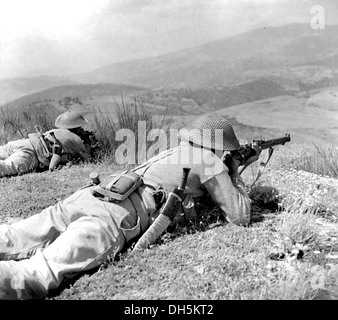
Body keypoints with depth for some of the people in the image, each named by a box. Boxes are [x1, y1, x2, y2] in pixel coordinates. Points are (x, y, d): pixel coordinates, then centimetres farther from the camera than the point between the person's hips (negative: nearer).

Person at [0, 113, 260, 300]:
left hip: (85, 197, 8)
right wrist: (235, 173, 29)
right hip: (111, 221, -8)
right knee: (34, 276, -21)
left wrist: (237, 164, 49)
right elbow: (240, 217, 13)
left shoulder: (175, 151, 32)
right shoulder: (209, 161, 10)